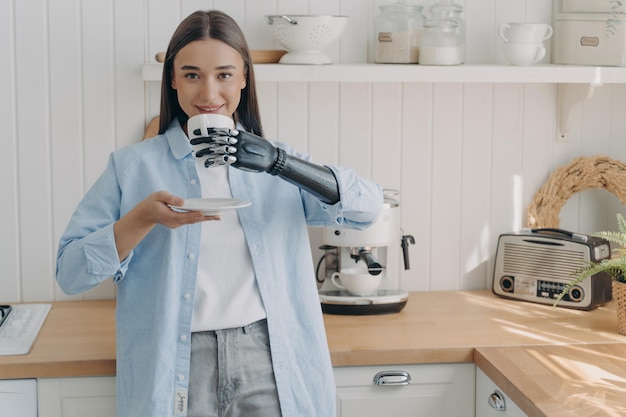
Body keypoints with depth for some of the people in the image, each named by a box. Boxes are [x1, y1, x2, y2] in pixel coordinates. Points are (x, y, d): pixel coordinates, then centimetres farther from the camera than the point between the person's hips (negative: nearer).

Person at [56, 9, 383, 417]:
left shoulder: (275, 162, 7)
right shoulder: (132, 165, 2)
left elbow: (368, 207, -6)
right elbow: (69, 272, -4)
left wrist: (279, 162, -19)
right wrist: (143, 218, -19)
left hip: (269, 365, 2)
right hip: (178, 368, -1)